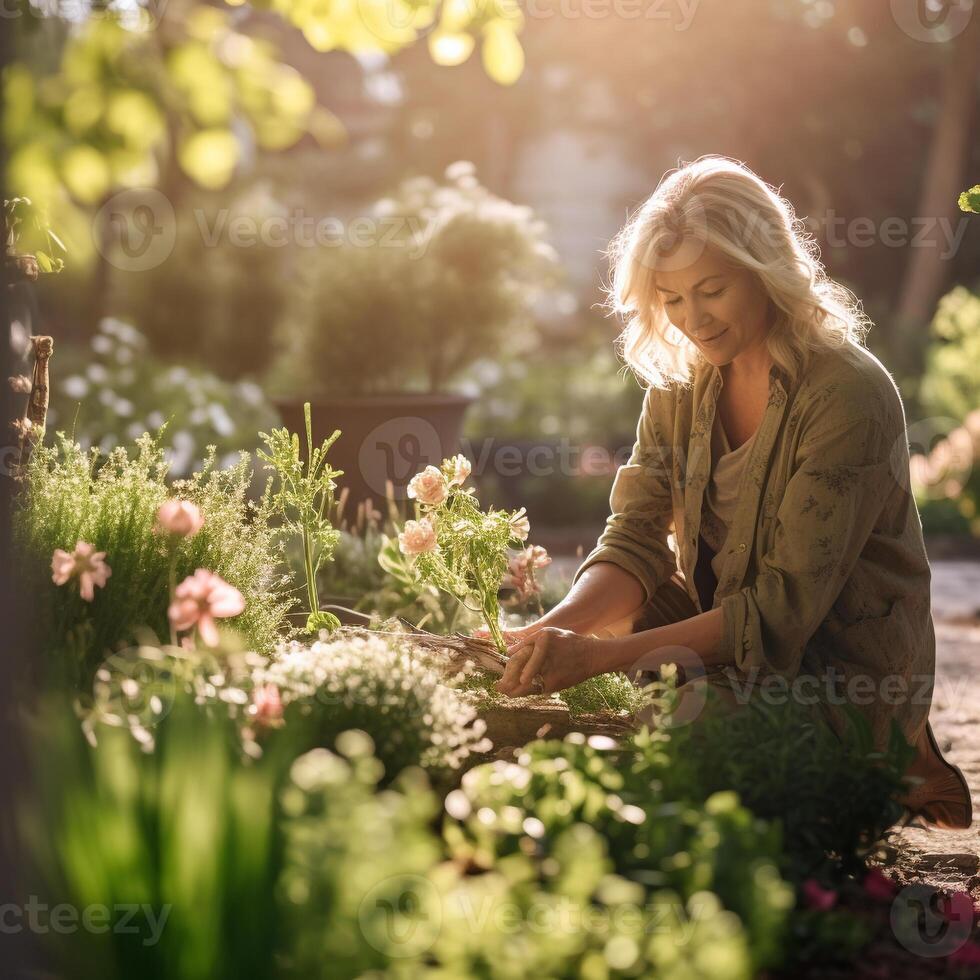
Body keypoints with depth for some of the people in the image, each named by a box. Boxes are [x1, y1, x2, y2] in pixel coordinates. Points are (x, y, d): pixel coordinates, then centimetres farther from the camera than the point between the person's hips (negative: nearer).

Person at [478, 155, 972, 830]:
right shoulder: (679, 377, 1)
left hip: (845, 672, -8)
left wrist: (601, 656, -33)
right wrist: (558, 628, -26)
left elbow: (784, 609, -26)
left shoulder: (849, 396, -22)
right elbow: (636, 539, -4)